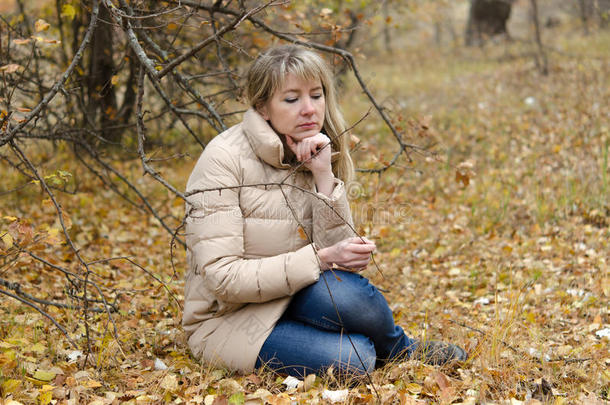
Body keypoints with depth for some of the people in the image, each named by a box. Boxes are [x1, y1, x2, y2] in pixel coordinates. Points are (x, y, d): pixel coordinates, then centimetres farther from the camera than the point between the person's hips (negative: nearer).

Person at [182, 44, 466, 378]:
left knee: (341, 288, -31)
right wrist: (320, 259, -25)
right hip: (229, 319, -5)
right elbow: (222, 278, -22)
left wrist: (324, 177, -18)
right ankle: (406, 353, 4)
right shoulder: (225, 158, -16)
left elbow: (341, 257, -9)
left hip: (295, 300, 5)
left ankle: (401, 349, 0)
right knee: (352, 359, -30)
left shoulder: (318, 157, 2)